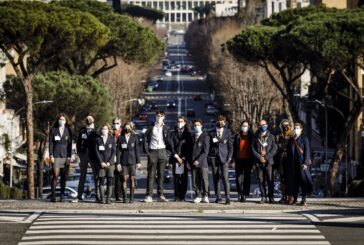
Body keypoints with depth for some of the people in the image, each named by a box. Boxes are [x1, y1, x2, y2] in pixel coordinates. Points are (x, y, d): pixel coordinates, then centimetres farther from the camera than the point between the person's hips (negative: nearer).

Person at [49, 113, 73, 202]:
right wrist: (51, 155, -4)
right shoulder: (53, 130, 6)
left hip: (65, 156, 1)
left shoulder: (68, 131, 9)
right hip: (56, 156, -1)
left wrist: (69, 157, -1)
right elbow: (50, 143, 4)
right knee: (55, 175, -8)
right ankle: (53, 196, -6)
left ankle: (62, 195, 6)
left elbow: (70, 144, 7)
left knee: (64, 176, 1)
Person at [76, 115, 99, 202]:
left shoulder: (96, 131, 2)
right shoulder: (82, 131, 7)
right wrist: (79, 152, -1)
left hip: (93, 156, -2)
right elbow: (78, 142, 9)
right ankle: (79, 195, 14)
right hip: (84, 155, 2)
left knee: (96, 176, -3)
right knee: (82, 175, 9)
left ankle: (98, 195, -1)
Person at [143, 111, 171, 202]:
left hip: (162, 151, 2)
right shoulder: (151, 128, 4)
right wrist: (146, 151, -5)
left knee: (161, 174, 5)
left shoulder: (165, 129, 8)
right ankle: (149, 196, -4)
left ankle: (160, 195, 8)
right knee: (151, 174, -3)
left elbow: (168, 141, 9)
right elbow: (145, 139, 4)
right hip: (152, 152, -2)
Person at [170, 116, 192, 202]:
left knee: (184, 178, -4)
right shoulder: (173, 134, 11)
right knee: (176, 178, -3)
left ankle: (182, 196, 0)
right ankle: (177, 197, 0)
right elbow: (172, 146, 5)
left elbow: (189, 147, 3)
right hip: (175, 158, 1)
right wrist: (177, 157, -7)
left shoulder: (188, 134, 8)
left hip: (185, 159, -1)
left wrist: (183, 158, -6)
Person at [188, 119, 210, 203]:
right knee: (195, 181, 1)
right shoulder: (192, 136, 16)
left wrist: (198, 160, -15)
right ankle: (198, 196, 7)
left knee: (204, 180, -7)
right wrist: (189, 162, 8)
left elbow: (206, 151, -7)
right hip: (193, 163, 4)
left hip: (202, 162, -4)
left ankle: (205, 196, 2)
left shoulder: (205, 136, 0)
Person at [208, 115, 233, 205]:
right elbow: (209, 146, 11)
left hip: (224, 158, -2)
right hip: (214, 158, 2)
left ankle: (227, 198, -11)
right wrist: (209, 158, 2)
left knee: (225, 178, -11)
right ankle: (218, 197, 10)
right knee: (216, 178, 3)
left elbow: (230, 146, 7)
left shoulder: (228, 132, 8)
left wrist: (229, 157, -2)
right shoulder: (211, 133, 9)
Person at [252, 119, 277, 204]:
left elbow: (274, 149, 1)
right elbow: (253, 149, 5)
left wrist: (266, 157, -10)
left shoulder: (271, 137, 7)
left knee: (270, 180, -6)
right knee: (261, 180, 2)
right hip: (259, 162, 1)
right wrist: (259, 157, -9)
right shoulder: (256, 137, 10)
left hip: (268, 161, -1)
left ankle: (271, 197, -1)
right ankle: (263, 197, 8)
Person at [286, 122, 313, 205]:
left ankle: (304, 199, -4)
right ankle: (294, 198, 9)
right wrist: (288, 164, 9)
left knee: (303, 179, -7)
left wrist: (305, 163, -14)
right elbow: (288, 152, 15)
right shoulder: (291, 140, 13)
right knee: (293, 180, 3)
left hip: (301, 163, -4)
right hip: (293, 163, 4)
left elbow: (307, 151, -5)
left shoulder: (304, 138, 0)